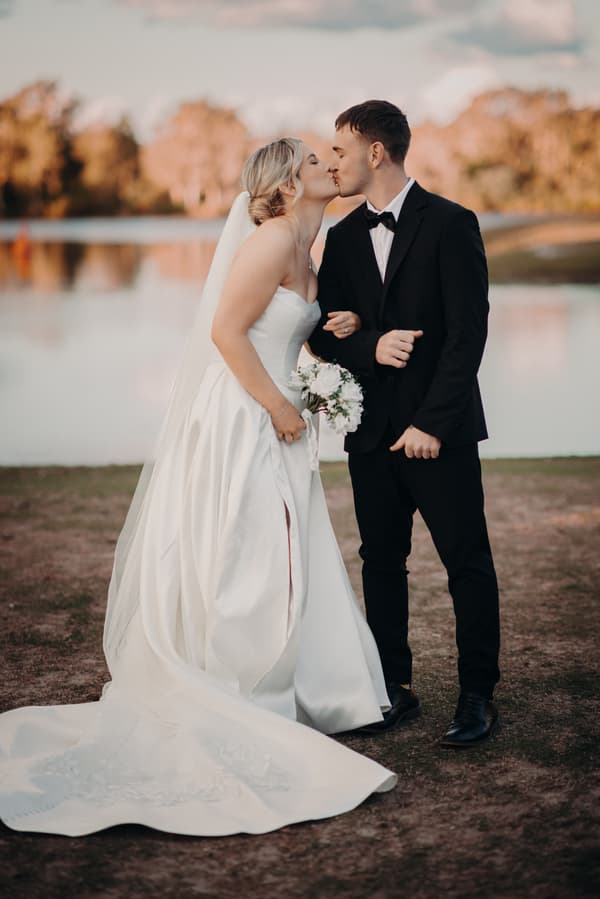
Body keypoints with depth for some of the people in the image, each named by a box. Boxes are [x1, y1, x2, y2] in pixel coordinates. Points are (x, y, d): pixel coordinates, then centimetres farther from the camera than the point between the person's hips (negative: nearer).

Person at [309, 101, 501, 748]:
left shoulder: (450, 224, -7)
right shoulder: (343, 237, 11)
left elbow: (467, 334, -12)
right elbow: (322, 334, 10)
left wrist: (432, 423, -17)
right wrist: (370, 348, -13)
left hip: (439, 429, -5)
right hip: (371, 429, 6)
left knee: (468, 563, 0)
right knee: (381, 561, 9)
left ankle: (477, 696, 10)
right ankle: (395, 690, 20)